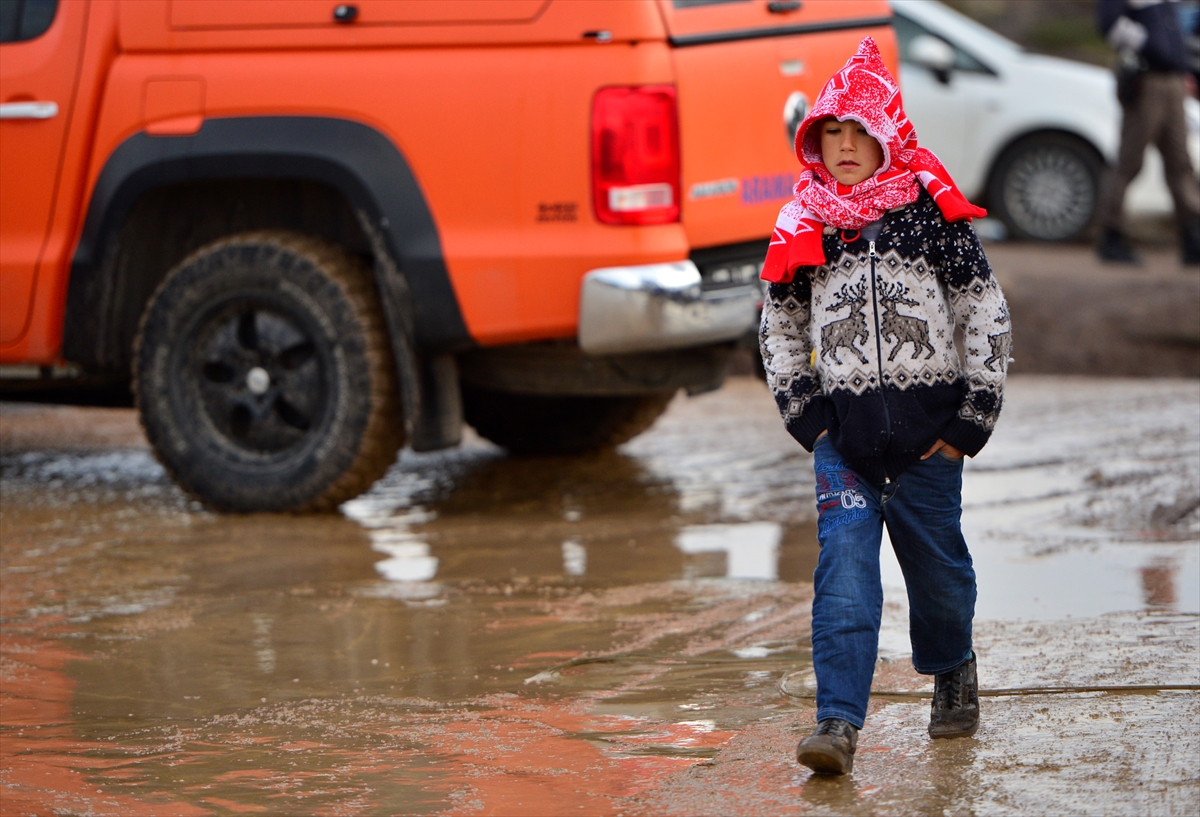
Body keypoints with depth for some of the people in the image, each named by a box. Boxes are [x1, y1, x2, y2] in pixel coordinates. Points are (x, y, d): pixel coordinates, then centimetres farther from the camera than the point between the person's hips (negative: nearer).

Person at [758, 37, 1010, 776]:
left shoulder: (933, 213, -2)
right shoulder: (802, 228, 5)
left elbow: (987, 315, 2)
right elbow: (779, 326, 17)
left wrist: (973, 417, -3)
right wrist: (802, 413, 6)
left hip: (927, 425, -1)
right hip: (844, 428, 1)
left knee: (937, 564, 10)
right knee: (844, 568, -11)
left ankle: (953, 669, 40)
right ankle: (838, 723, -16)